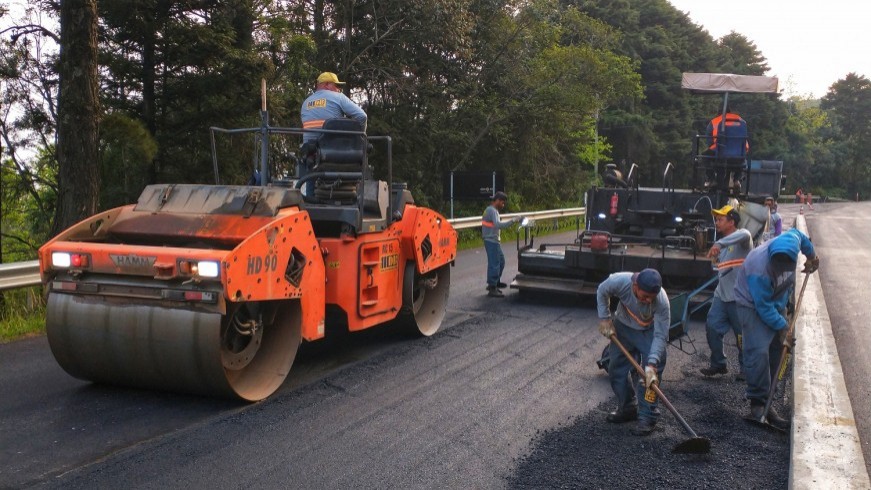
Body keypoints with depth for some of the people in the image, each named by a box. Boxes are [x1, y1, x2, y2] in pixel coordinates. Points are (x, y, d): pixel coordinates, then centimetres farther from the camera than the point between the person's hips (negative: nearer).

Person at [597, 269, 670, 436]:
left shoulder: (662, 302, -39)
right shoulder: (619, 281, -36)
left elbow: (660, 336, -33)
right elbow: (602, 292, -12)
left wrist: (652, 364, -41)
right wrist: (604, 319, -12)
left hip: (649, 331, -3)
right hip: (623, 327, 3)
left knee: (651, 375, -13)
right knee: (617, 369, 8)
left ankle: (647, 417, -3)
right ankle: (628, 408, 25)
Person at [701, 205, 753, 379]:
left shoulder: (742, 237, -11)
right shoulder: (724, 244, 16)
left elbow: (744, 235, -38)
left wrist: (719, 244, -49)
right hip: (721, 295, 8)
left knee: (742, 333, 3)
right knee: (712, 327, 2)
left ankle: (745, 368, 20)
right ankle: (718, 364, 17)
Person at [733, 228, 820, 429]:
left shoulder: (791, 240, -22)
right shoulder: (759, 270, -39)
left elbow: (798, 234, 7)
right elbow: (763, 307, -27)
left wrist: (811, 256, 18)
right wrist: (782, 326, -18)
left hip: (777, 302, 7)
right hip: (753, 305, -7)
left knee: (775, 351, 6)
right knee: (758, 351, -20)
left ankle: (765, 399, 14)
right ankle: (758, 402, -10)